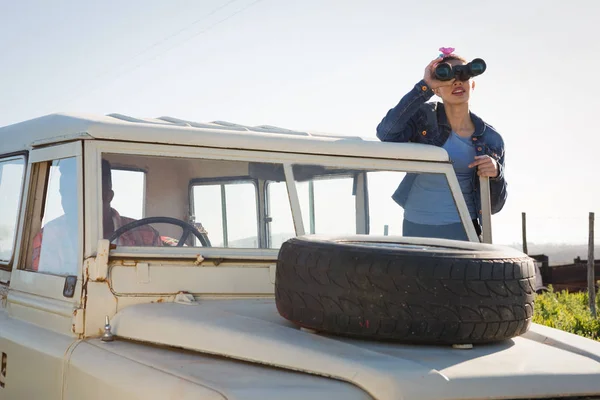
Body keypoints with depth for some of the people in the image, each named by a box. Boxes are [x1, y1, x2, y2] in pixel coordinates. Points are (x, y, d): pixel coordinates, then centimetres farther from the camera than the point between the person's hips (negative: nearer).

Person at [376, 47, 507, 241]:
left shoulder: (490, 139, 2)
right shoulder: (425, 116, -1)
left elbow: (494, 205, 7)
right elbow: (386, 133, -23)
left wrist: (496, 174, -14)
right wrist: (424, 87, -19)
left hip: (462, 231, 1)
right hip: (416, 228, 0)